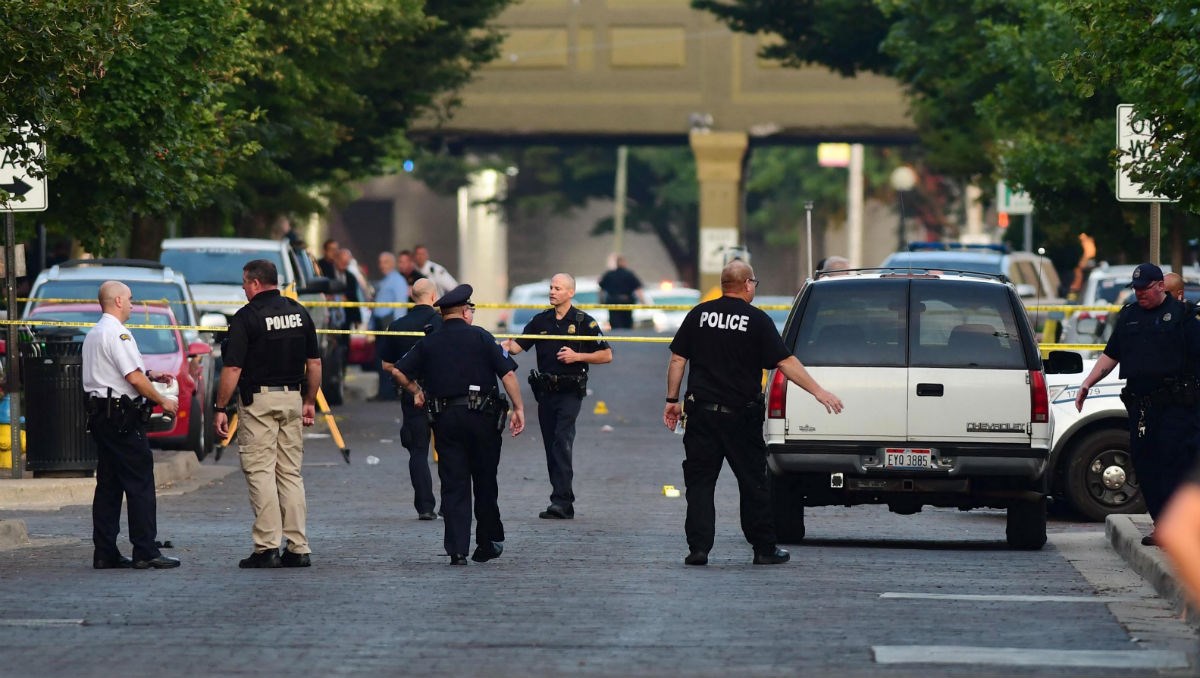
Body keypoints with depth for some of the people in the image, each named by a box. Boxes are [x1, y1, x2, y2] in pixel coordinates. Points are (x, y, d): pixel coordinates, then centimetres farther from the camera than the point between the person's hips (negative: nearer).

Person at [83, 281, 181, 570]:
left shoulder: (94, 334, 18)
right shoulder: (117, 333, -13)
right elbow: (133, 377, -18)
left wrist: (149, 375, 21)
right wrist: (162, 401, -7)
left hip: (99, 413, 10)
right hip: (121, 414, -10)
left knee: (108, 484, 9)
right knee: (140, 483, -7)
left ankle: (104, 553, 8)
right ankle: (145, 552, -9)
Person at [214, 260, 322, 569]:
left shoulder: (247, 317, -9)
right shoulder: (299, 312, 9)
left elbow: (233, 369, -12)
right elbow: (315, 363, 11)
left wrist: (221, 408, -7)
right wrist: (310, 401, 19)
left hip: (258, 400, -6)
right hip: (293, 398, 6)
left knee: (260, 472, -4)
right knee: (291, 473, 10)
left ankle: (267, 547, -9)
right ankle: (298, 548, 7)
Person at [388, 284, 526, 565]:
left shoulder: (428, 343, 7)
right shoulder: (480, 337, -1)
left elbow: (398, 371, 4)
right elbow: (507, 373, -7)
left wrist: (416, 391, 21)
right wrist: (518, 408, -3)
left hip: (445, 418, 2)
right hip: (482, 416, -2)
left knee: (453, 485, 2)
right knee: (485, 482, 12)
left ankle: (457, 549, -6)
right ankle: (489, 543, 20)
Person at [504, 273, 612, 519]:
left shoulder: (583, 322, 0)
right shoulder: (540, 321, 12)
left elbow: (606, 355, 0)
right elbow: (518, 345, 5)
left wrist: (578, 356, -12)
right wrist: (506, 346, -17)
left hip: (570, 391, -5)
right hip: (545, 391, 5)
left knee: (562, 442, -17)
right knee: (551, 447, 5)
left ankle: (561, 501, -22)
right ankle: (565, 504, 11)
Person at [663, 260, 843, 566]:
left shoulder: (699, 315, 4)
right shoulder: (757, 320, -5)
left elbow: (677, 360, 5)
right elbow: (785, 362, -10)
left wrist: (672, 399, 13)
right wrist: (818, 391, -8)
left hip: (702, 412, 2)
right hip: (741, 415, -2)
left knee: (699, 482, 4)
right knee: (753, 483, 7)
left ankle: (698, 548, -3)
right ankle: (765, 549, 12)